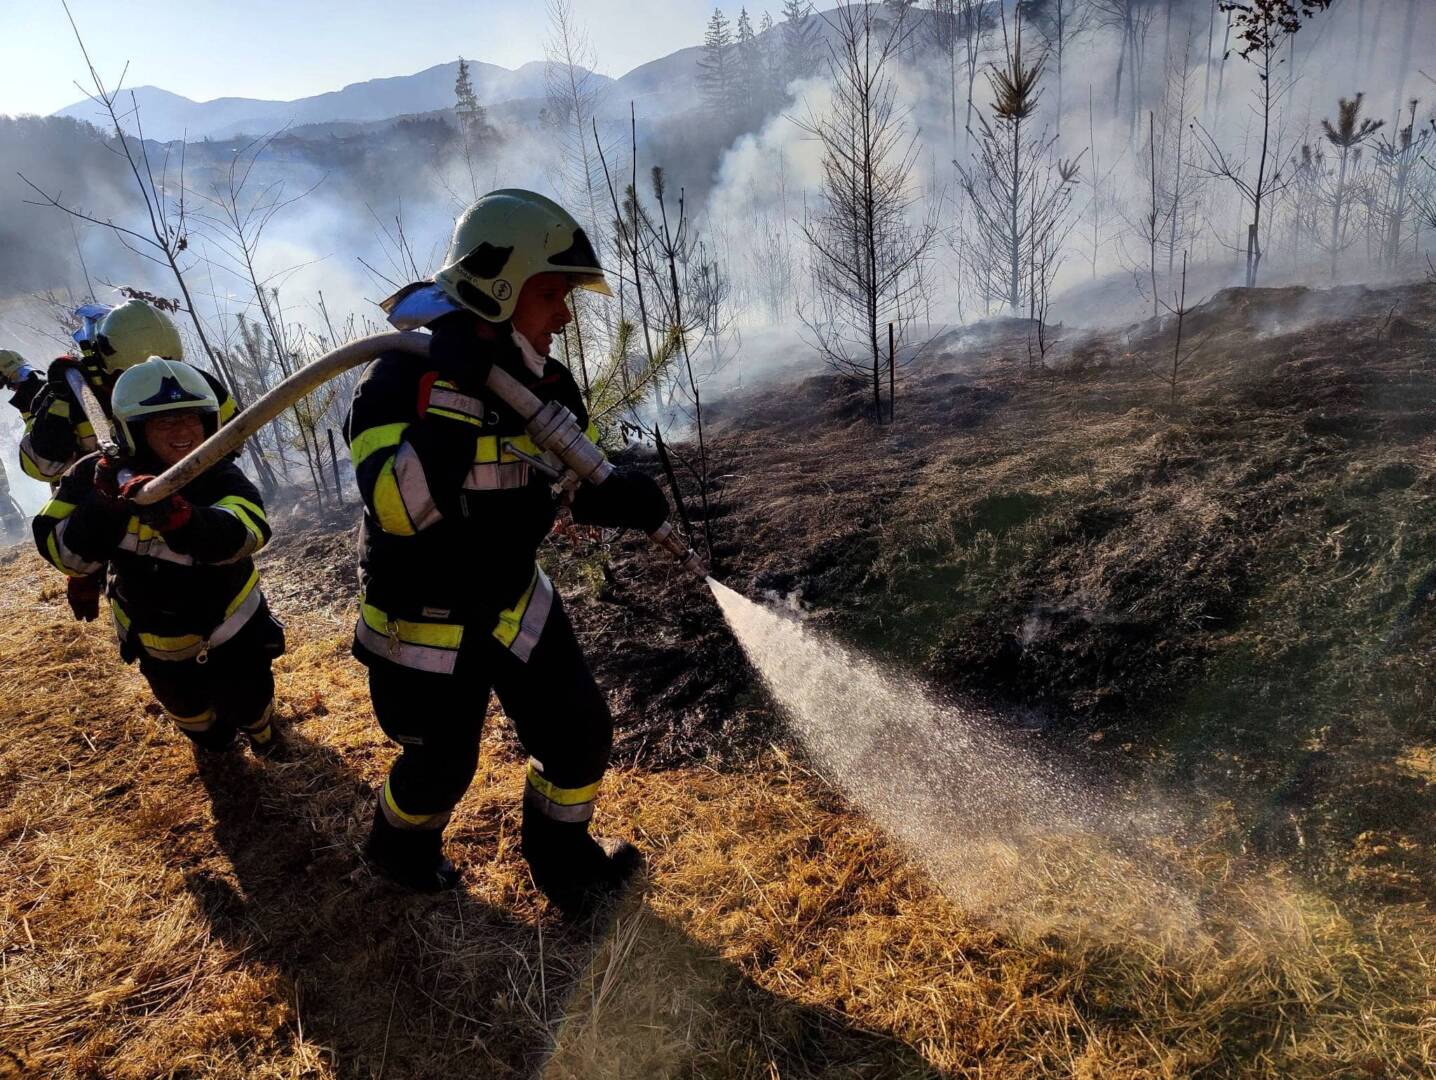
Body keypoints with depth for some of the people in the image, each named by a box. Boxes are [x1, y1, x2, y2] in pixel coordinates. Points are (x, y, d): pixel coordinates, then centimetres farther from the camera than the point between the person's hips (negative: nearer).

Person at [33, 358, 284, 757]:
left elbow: (242, 534, -46)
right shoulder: (100, 476, -20)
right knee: (187, 709, 26)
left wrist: (175, 514, -64)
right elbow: (66, 555, -25)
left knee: (248, 703, 17)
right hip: (160, 643, 2)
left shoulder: (220, 477, -25)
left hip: (231, 628, -2)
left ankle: (260, 727, 55)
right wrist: (102, 506, -43)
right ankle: (211, 739, 62)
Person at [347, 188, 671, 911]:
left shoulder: (538, 377, -5)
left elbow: (567, 481, -1)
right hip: (425, 623, -5)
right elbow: (397, 508, -35)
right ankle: (400, 846, 50)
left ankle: (561, 854, 38)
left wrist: (613, 496, -24)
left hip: (516, 602, 6)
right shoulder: (402, 378, -24)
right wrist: (455, 395, -40)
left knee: (581, 734, 9)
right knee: (441, 766, 14)